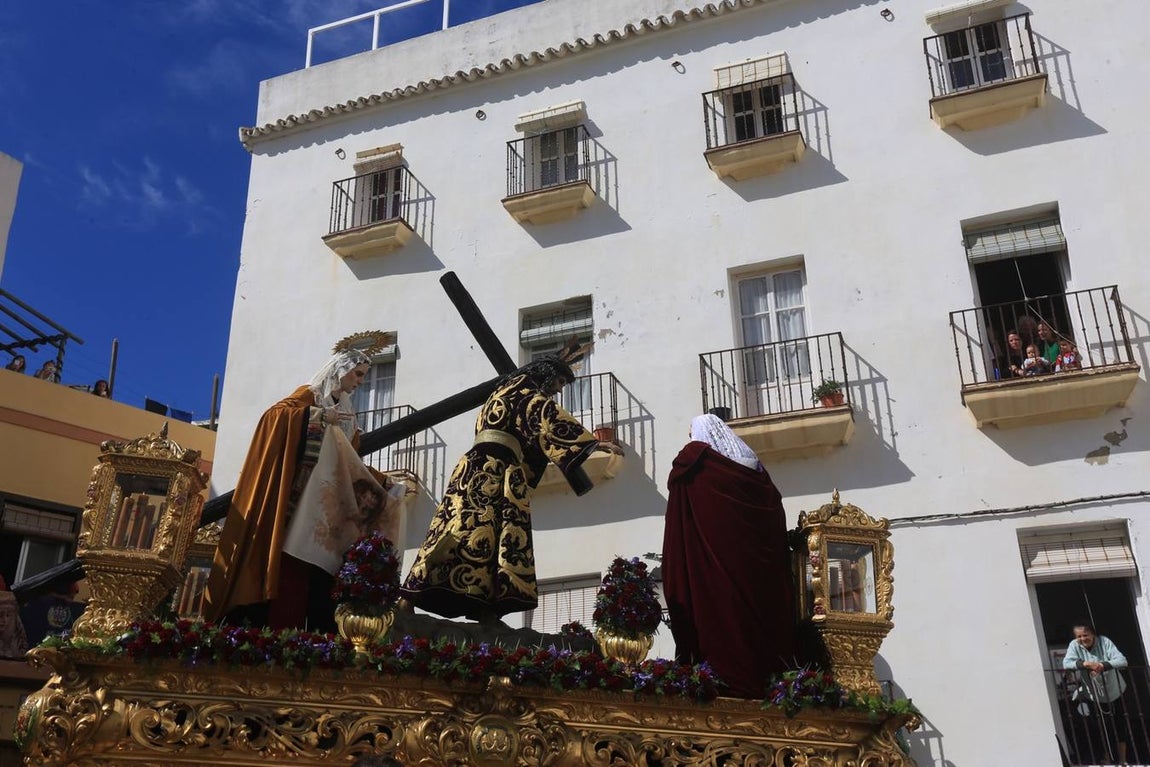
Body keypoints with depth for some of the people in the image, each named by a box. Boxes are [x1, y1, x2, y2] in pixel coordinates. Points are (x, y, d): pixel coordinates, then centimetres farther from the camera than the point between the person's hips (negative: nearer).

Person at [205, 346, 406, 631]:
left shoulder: (346, 413, 22)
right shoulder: (309, 395, 3)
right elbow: (275, 414, -15)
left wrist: (385, 482, 17)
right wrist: (319, 416, -21)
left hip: (331, 507, 6)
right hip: (299, 499, -6)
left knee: (322, 570, -4)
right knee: (291, 570, -14)